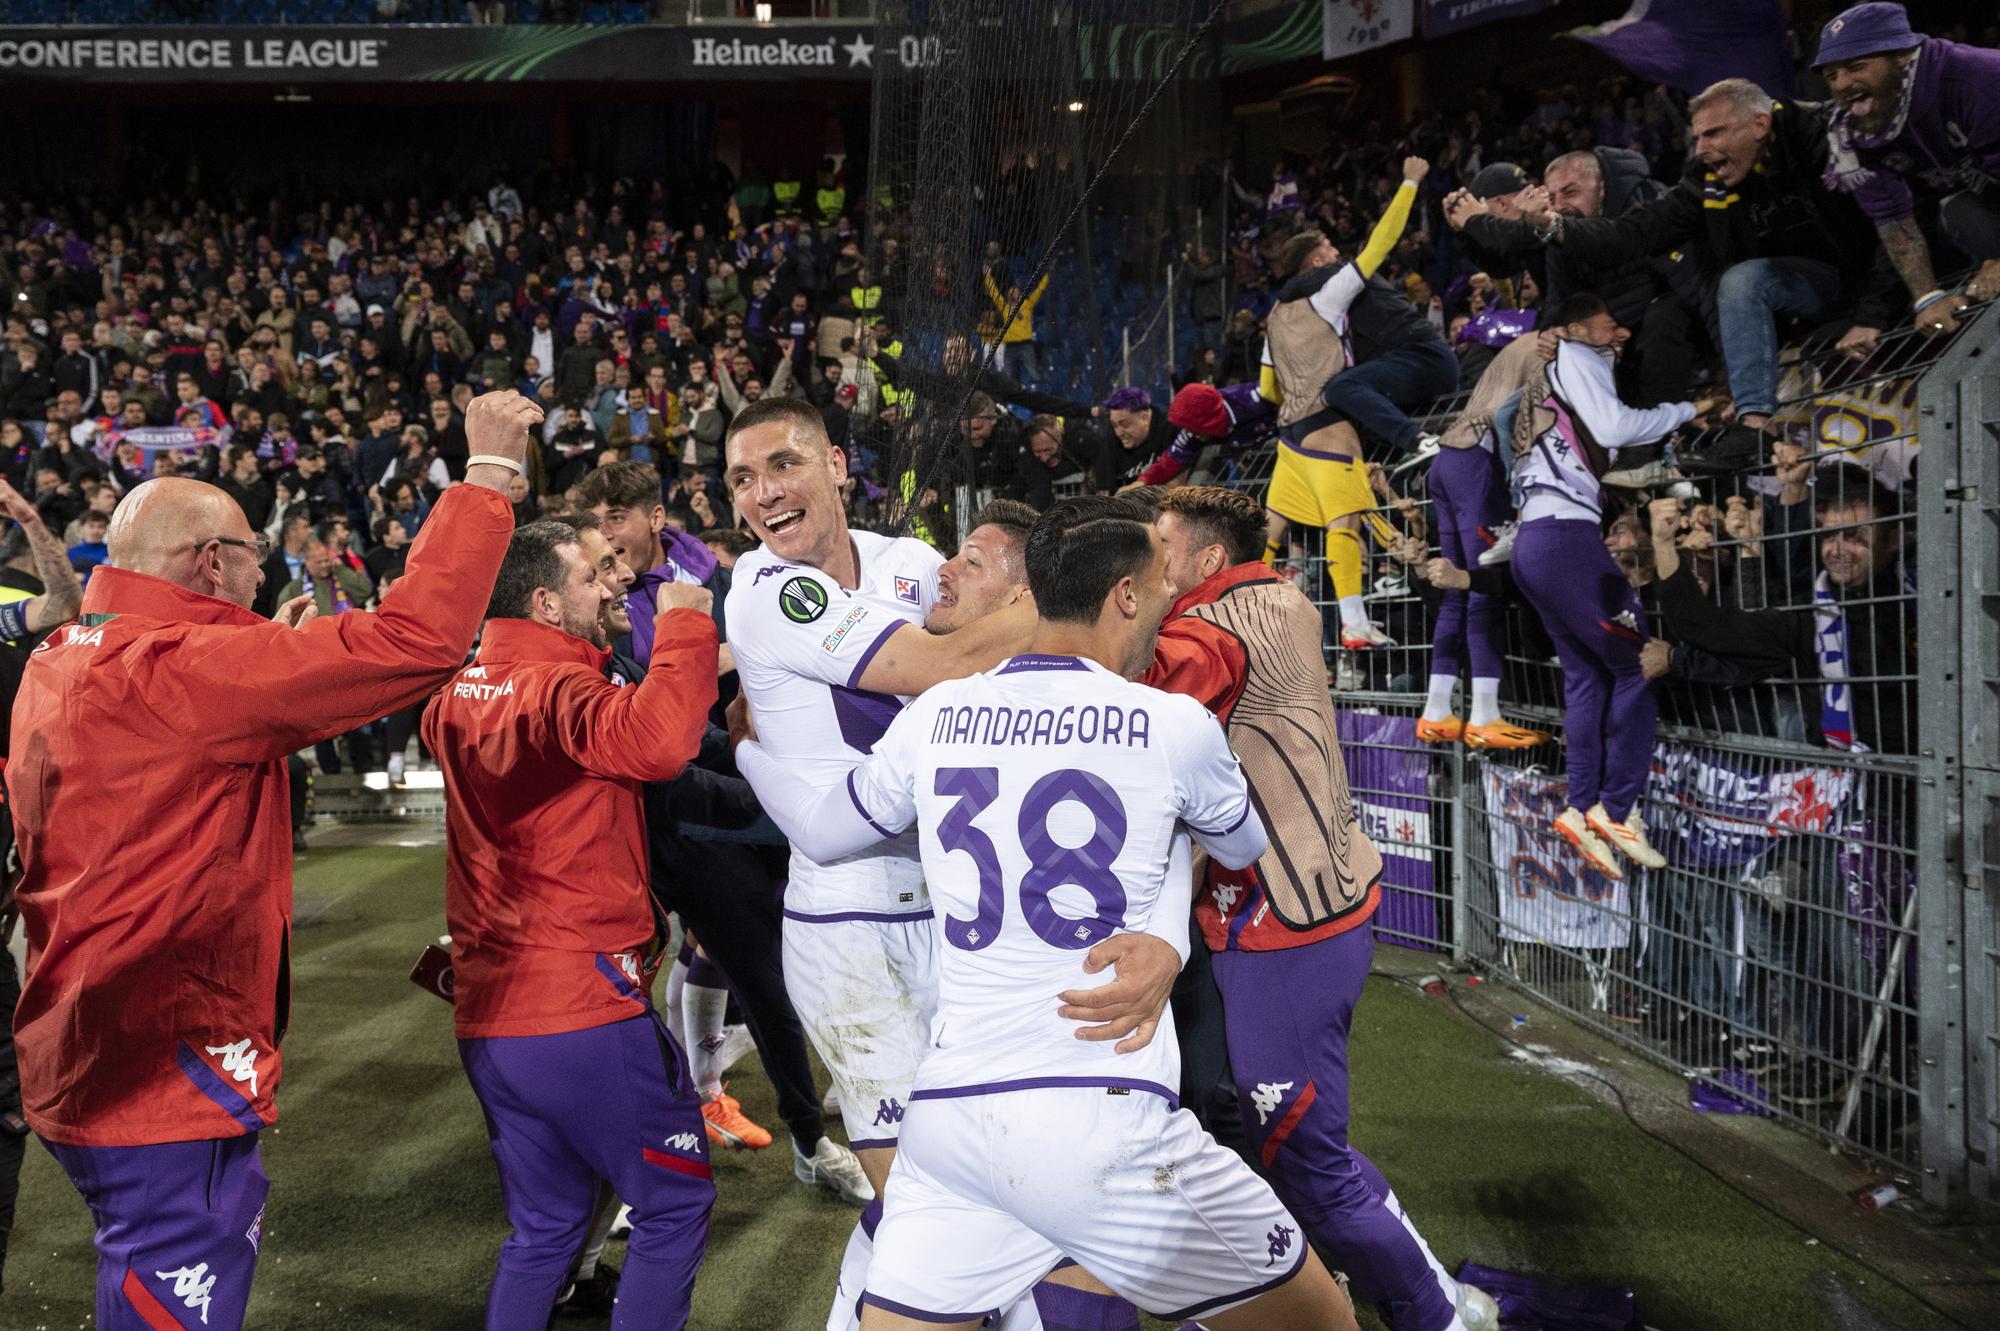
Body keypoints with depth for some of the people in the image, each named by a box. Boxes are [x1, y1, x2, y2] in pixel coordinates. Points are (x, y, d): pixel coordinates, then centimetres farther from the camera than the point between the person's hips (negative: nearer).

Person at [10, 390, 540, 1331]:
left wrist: (271, 653, 17)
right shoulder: (173, 671, -22)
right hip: (167, 1070, -10)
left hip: (87, 1057, 10)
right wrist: (489, 471, -20)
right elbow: (416, 640, -29)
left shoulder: (57, 668, 8)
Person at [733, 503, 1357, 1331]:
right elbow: (1244, 848, 18)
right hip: (1104, 1124, -4)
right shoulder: (1174, 724, -2)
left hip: (946, 1111, 4)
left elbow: (824, 831, 22)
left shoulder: (935, 717, 6)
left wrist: (750, 749, 41)